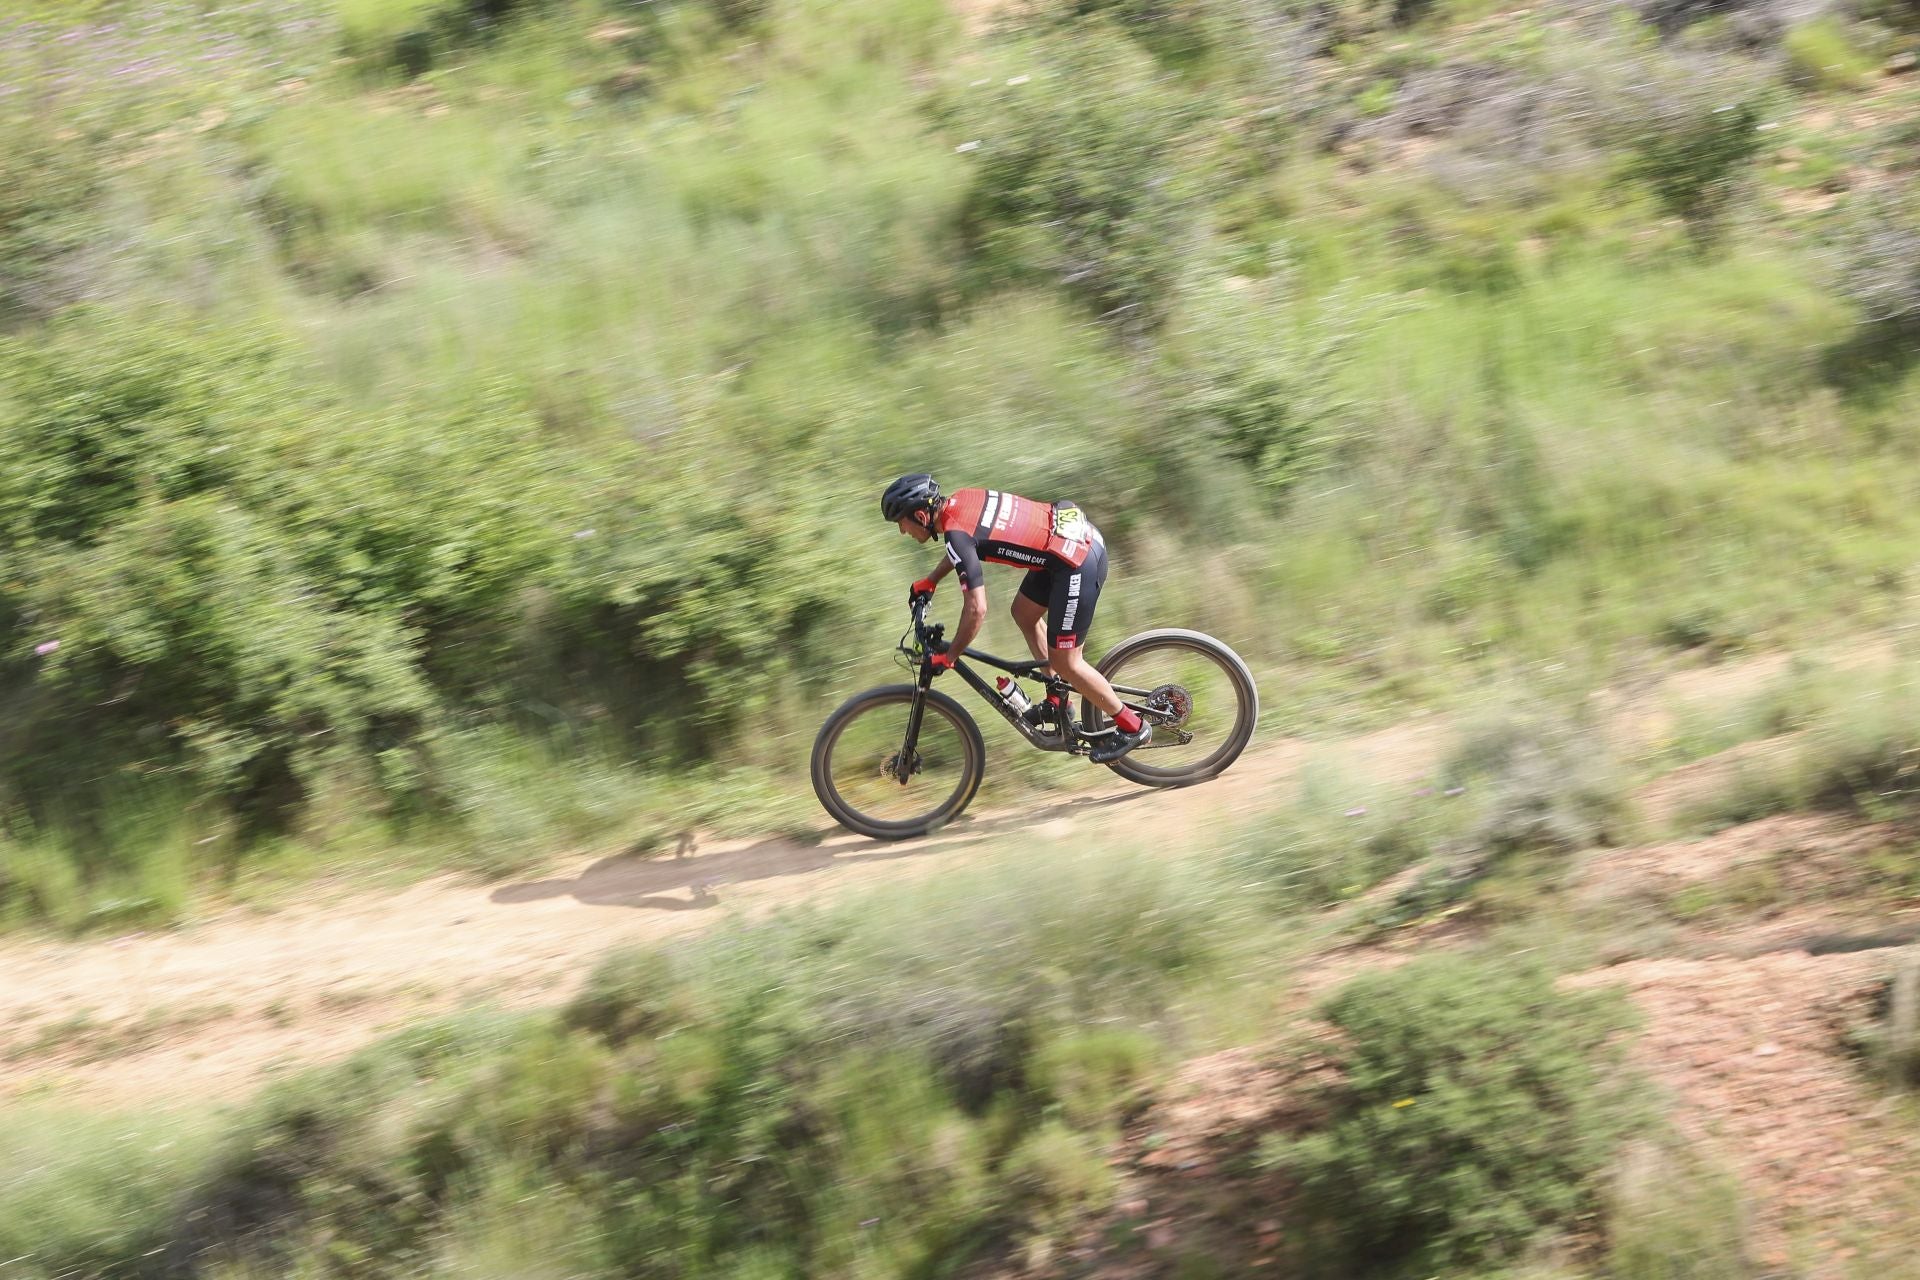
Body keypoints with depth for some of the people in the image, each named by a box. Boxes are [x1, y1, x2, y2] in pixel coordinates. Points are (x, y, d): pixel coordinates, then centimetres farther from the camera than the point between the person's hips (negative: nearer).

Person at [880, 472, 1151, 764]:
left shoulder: (956, 532, -19)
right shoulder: (958, 500, 8)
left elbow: (976, 610, -22)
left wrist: (947, 658, -10)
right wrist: (930, 581, 38)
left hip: (1078, 563, -10)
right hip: (1077, 530, 10)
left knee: (1064, 663, 1)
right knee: (1024, 614, 25)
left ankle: (1132, 727, 14)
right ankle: (1059, 702, 33)